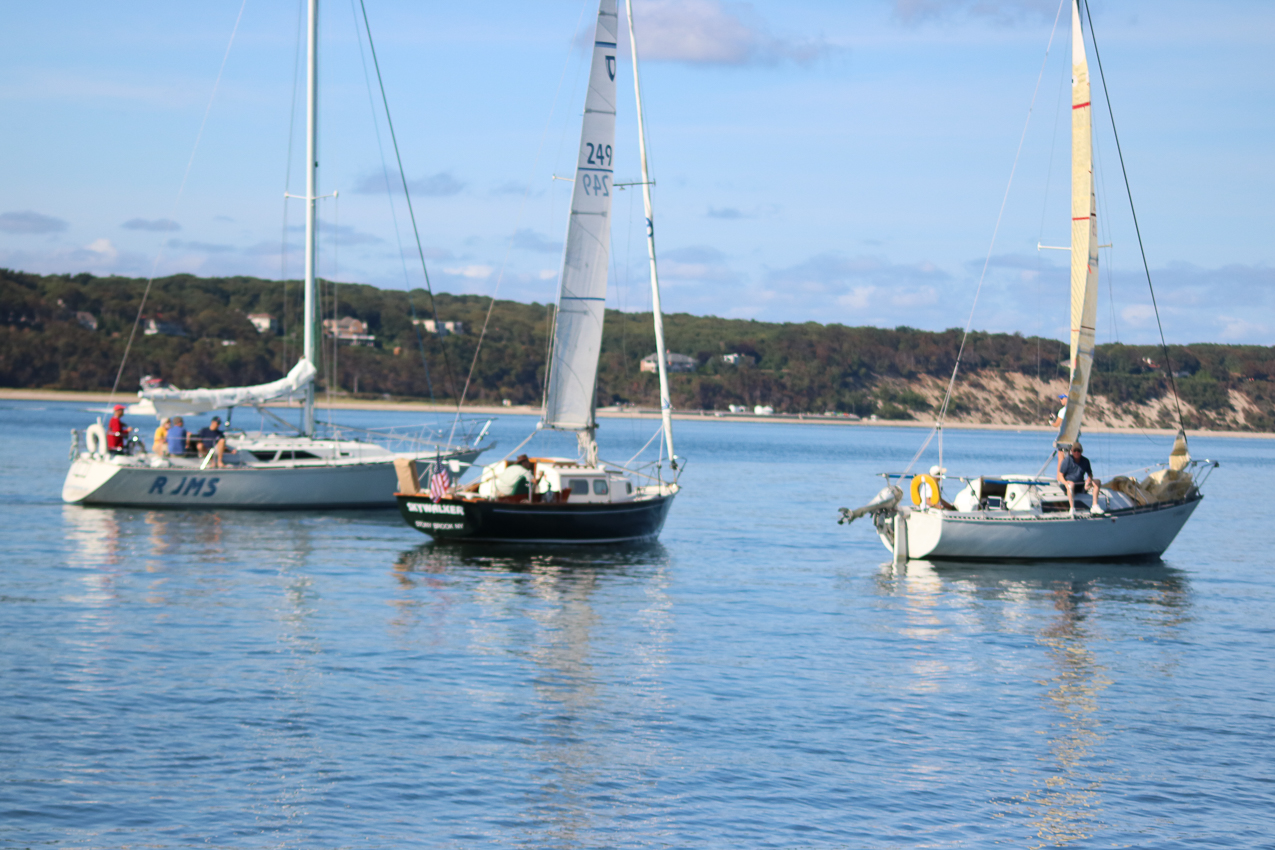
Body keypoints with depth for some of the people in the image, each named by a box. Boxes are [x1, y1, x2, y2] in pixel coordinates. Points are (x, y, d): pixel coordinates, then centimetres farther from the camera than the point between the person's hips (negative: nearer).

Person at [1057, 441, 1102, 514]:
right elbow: (1060, 475, -9)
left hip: (1081, 485, 5)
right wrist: (1065, 482, -30)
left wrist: (1089, 480, -10)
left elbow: (1090, 474, 15)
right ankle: (1072, 509, -49)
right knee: (1071, 484, -41)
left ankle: (1095, 506, -15)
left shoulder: (1085, 461, 5)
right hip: (1068, 481, -5)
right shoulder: (1067, 460, -8)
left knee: (1097, 482, -12)